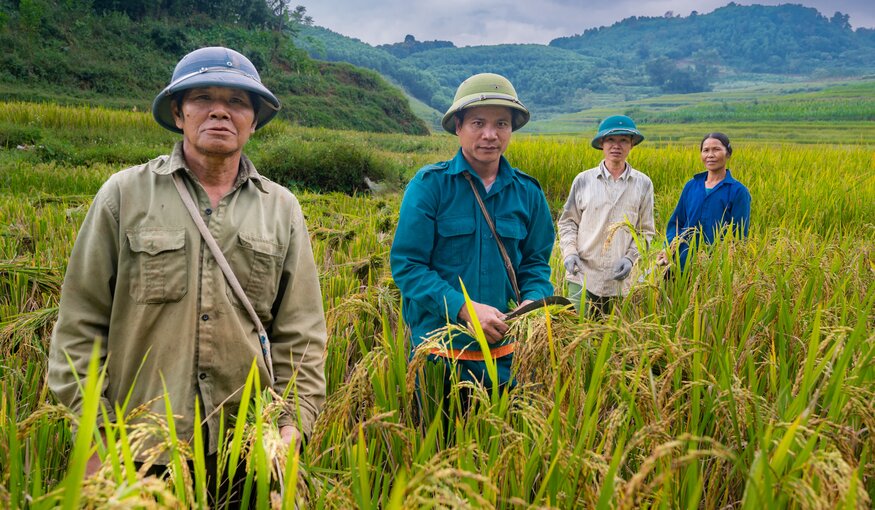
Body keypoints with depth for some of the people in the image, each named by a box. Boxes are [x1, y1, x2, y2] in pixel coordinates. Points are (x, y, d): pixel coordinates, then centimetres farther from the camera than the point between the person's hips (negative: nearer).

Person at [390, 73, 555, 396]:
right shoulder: (429, 185, -9)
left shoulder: (528, 192, 2)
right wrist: (463, 309, -23)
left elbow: (535, 262, 10)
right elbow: (406, 264, -12)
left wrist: (533, 300, -12)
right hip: (438, 355, -3)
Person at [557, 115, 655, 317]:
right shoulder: (583, 180, 2)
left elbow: (646, 230, 9)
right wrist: (570, 252, -8)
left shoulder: (643, 184, 5)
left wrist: (631, 257, -7)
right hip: (583, 275, -1)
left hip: (620, 279, 1)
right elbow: (568, 222, 8)